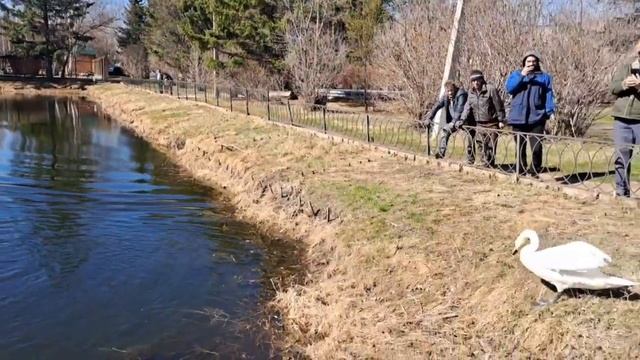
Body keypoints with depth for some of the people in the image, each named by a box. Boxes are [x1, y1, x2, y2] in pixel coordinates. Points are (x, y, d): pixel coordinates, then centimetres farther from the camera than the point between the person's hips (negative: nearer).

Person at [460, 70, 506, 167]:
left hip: (491, 123, -5)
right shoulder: (471, 92, 6)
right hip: (479, 124, 5)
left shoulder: (491, 89, -12)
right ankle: (485, 163, 18)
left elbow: (499, 105, -9)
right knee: (481, 144, 8)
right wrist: (462, 119, -11)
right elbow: (468, 106, 3)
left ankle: (489, 165, 6)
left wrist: (501, 120, -8)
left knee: (490, 146, -2)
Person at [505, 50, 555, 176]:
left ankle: (535, 172, 4)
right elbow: (509, 88, -6)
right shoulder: (516, 74, 11)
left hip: (537, 118, -1)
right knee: (520, 147, 7)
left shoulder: (545, 77, 11)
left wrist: (550, 111, -8)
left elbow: (549, 95, 5)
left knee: (537, 147, -8)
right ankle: (521, 173, 17)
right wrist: (522, 75, -16)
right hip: (519, 118, 1)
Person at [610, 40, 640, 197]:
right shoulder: (626, 65, 6)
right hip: (622, 120, 3)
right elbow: (613, 87, 4)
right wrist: (623, 84, -16)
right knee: (622, 157, 9)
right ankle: (622, 192, 21)